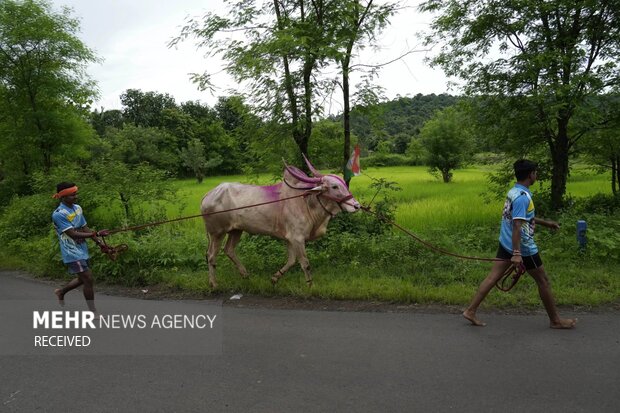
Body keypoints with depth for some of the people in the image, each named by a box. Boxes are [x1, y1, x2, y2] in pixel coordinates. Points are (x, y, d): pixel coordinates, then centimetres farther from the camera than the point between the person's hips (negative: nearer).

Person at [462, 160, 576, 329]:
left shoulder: (514, 192, 8)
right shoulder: (522, 196, -21)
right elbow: (517, 226, -28)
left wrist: (545, 223, 32)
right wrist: (517, 254, -31)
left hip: (506, 244, 9)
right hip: (523, 247, -9)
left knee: (493, 277, 6)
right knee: (543, 281, 9)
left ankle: (471, 310, 6)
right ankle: (555, 320, 23)